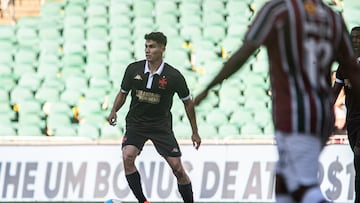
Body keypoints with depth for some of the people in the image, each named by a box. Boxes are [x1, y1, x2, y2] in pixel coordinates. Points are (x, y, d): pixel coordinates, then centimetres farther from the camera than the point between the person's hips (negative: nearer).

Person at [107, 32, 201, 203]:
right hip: (135, 123, 1)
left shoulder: (173, 76, -12)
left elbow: (187, 102, 1)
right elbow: (123, 93, 9)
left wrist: (195, 132, 4)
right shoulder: (133, 69, -7)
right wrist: (114, 111, -9)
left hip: (161, 125, -1)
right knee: (127, 157, -24)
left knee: (177, 168, -7)